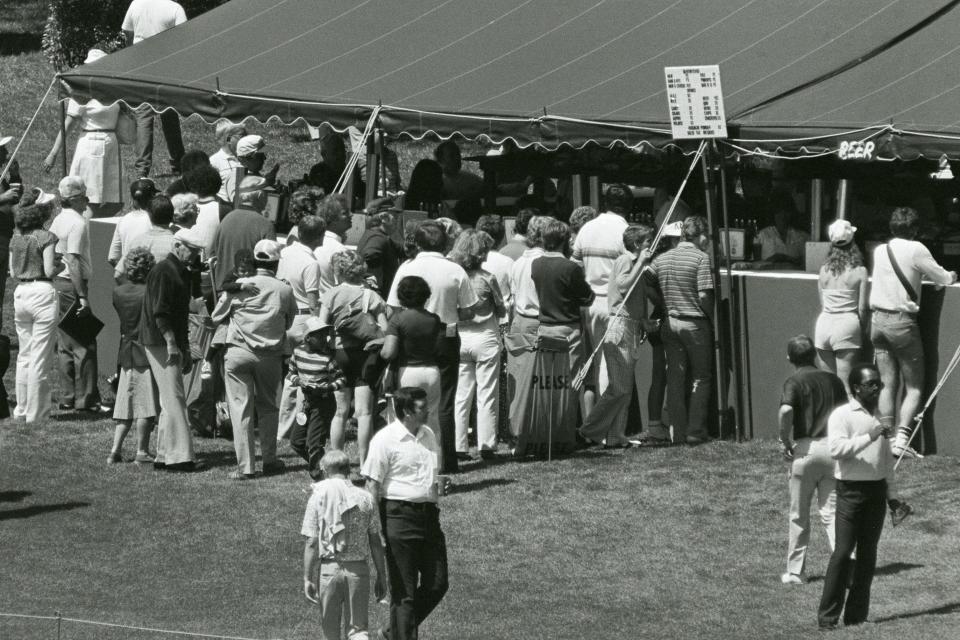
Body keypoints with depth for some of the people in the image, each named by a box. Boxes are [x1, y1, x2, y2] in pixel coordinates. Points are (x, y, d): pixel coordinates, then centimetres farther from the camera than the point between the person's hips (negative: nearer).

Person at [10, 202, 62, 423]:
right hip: (42, 291, -6)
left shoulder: (16, 238, 8)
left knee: (24, 355, 17)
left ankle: (22, 409, 21)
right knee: (41, 357, 0)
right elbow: (49, 271, -13)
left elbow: (13, 272, 11)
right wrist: (60, 265, 7)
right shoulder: (45, 237, -10)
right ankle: (36, 412, 2)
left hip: (20, 293, 6)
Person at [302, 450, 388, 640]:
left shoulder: (318, 497, -5)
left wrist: (307, 578, -1)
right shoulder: (365, 498, 2)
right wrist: (381, 576, 11)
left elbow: (311, 543, -6)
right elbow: (376, 542, 4)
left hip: (329, 568, -1)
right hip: (358, 569, 1)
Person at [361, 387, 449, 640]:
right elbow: (372, 486, -11)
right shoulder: (385, 439, -10)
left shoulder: (428, 435, 13)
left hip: (428, 513, 7)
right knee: (404, 591, -2)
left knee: (437, 584, 8)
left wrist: (441, 483, 4)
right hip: (399, 514, -7)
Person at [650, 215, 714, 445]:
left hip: (670, 323, 5)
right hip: (695, 323, -5)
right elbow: (704, 295, -15)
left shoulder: (661, 259, 6)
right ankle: (695, 431, 3)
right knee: (701, 378, 6)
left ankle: (679, 432, 11)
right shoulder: (700, 258, -11)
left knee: (675, 378, 10)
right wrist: (713, 320, -2)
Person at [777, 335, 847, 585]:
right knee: (831, 512, 5)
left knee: (799, 516, 9)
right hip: (832, 447, 3)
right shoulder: (833, 380, 11)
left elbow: (785, 411, -23)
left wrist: (785, 441, -11)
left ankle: (795, 572, 16)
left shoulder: (794, 382, -5)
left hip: (805, 448, -3)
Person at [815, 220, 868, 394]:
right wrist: (861, 330, 10)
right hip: (847, 325, -3)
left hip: (823, 325, 3)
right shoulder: (859, 271, -5)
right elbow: (862, 308, -4)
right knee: (844, 383, -1)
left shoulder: (824, 270, 4)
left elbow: (822, 305, 9)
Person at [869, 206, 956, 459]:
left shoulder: (880, 251, 8)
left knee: (888, 384, 9)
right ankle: (902, 438, -14)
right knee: (914, 388, 1)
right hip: (902, 321, -5)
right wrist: (952, 275, 18)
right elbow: (944, 279, -4)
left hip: (878, 321, 5)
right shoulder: (916, 250, -8)